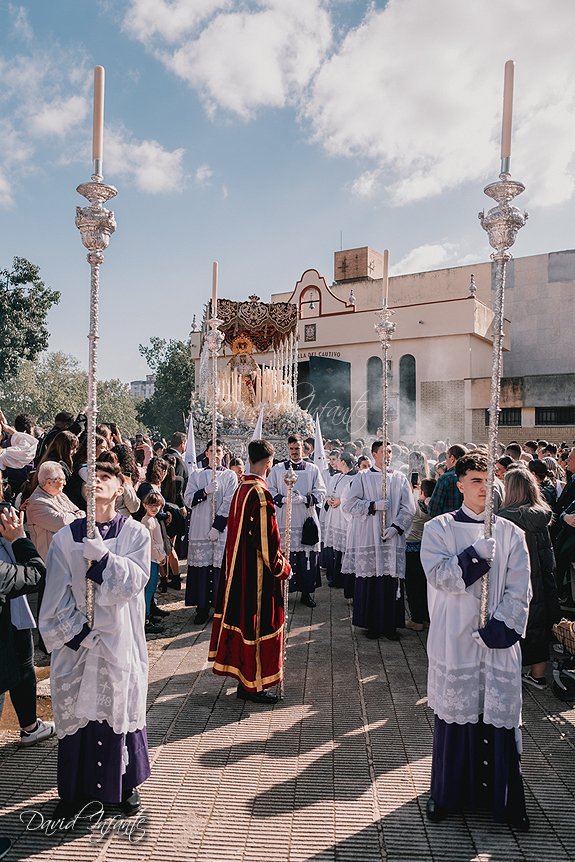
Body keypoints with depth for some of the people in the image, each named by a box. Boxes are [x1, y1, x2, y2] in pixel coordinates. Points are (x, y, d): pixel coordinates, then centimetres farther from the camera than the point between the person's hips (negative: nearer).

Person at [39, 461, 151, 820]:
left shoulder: (136, 534, -3)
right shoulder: (66, 537, -2)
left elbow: (134, 581, -15)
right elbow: (58, 595, -2)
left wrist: (100, 554, -25)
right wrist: (80, 636, -9)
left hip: (120, 641, 0)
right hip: (76, 642, 1)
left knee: (121, 708, 8)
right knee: (76, 711, 8)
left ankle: (126, 784, 30)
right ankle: (76, 789, 29)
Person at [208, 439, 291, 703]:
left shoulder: (240, 490, 6)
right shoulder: (261, 493, -21)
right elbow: (267, 538, -21)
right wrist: (282, 567, -9)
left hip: (238, 568, 9)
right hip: (258, 571, -9)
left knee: (242, 617, 17)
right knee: (258, 621, 2)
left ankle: (243, 678, 30)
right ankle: (254, 684, 13)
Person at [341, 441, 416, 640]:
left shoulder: (400, 478, 9)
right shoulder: (362, 478, 4)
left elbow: (409, 508, 5)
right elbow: (348, 503, -4)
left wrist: (396, 527, -8)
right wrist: (373, 505, -12)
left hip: (392, 538, 2)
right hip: (368, 539, -1)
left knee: (391, 582, 1)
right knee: (369, 582, 0)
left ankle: (390, 625, 13)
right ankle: (371, 624, 13)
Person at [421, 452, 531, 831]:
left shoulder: (510, 533, 4)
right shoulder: (439, 528, 0)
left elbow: (520, 591, 1)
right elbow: (438, 575, -13)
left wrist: (500, 628, -10)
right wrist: (476, 555, -23)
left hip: (499, 642, 2)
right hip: (455, 640, -1)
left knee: (501, 716, 6)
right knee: (454, 713, 8)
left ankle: (506, 800, 25)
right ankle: (447, 794, 26)